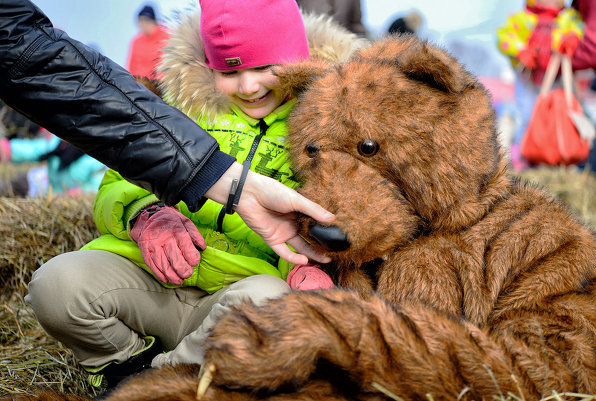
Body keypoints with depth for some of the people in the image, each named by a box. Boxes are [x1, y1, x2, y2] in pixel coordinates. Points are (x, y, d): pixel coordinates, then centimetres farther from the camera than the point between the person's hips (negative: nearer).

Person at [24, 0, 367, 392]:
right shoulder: (187, 98, 11)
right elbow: (116, 190, 11)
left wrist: (308, 263, -23)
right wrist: (144, 214, -15)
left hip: (239, 294, -2)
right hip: (152, 283, 2)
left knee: (270, 299, -38)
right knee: (57, 282, -25)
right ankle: (131, 360, 3)